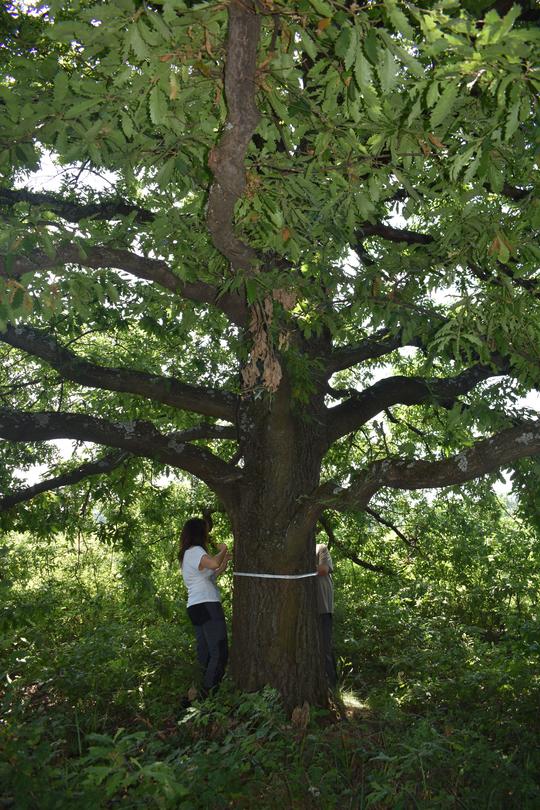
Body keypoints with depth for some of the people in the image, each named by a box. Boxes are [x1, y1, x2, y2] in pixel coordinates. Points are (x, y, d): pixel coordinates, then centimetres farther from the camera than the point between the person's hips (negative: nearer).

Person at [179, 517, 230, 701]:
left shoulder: (187, 554, 22)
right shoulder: (195, 550, -8)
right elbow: (213, 563, -28)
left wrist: (224, 562, 23)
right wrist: (222, 550, -10)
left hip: (195, 608, 10)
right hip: (207, 605, -10)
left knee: (205, 654, 9)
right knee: (219, 652, -11)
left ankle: (203, 692, 9)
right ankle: (209, 691, -15)